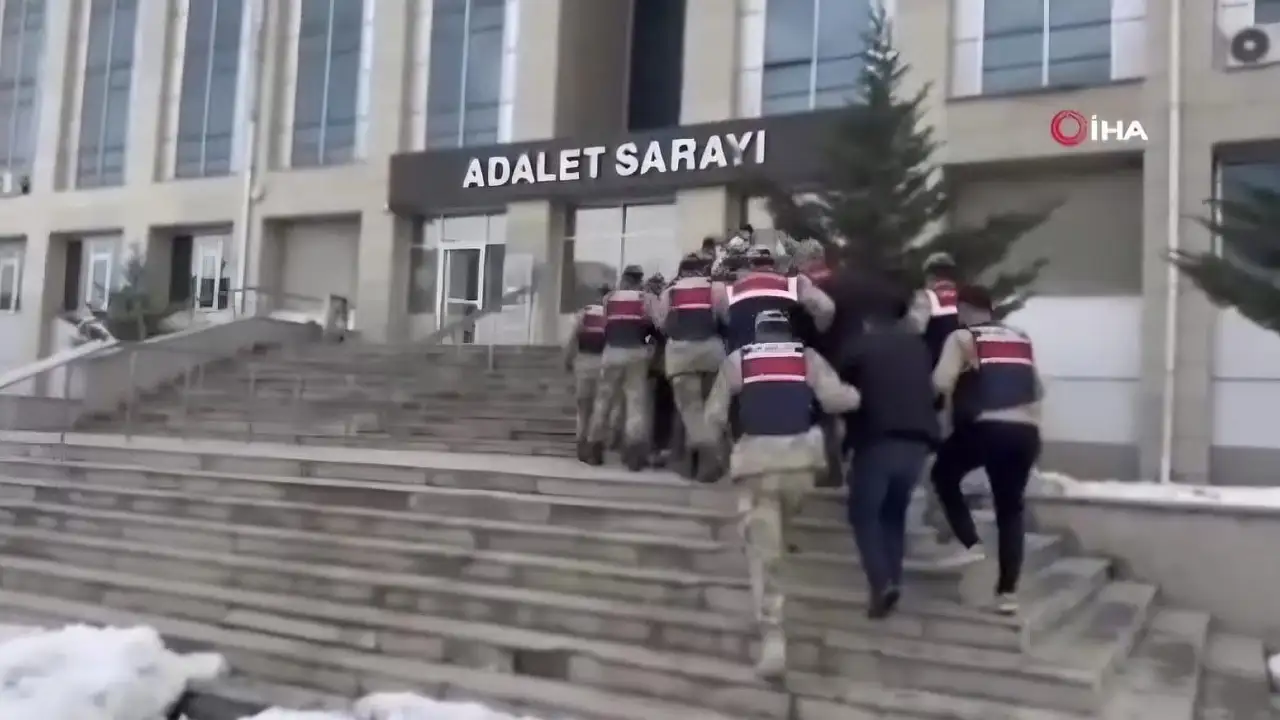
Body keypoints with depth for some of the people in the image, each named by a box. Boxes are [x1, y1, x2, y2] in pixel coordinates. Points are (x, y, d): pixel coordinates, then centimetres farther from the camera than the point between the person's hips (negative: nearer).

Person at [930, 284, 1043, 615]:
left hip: (984, 429, -5)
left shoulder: (962, 337, 2)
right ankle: (1008, 591, 12)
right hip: (1026, 432, 5)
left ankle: (971, 544, 6)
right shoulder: (1021, 339, 19)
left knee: (944, 475, 20)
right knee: (1010, 508, 14)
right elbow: (1037, 391, 24)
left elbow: (941, 384, -10)